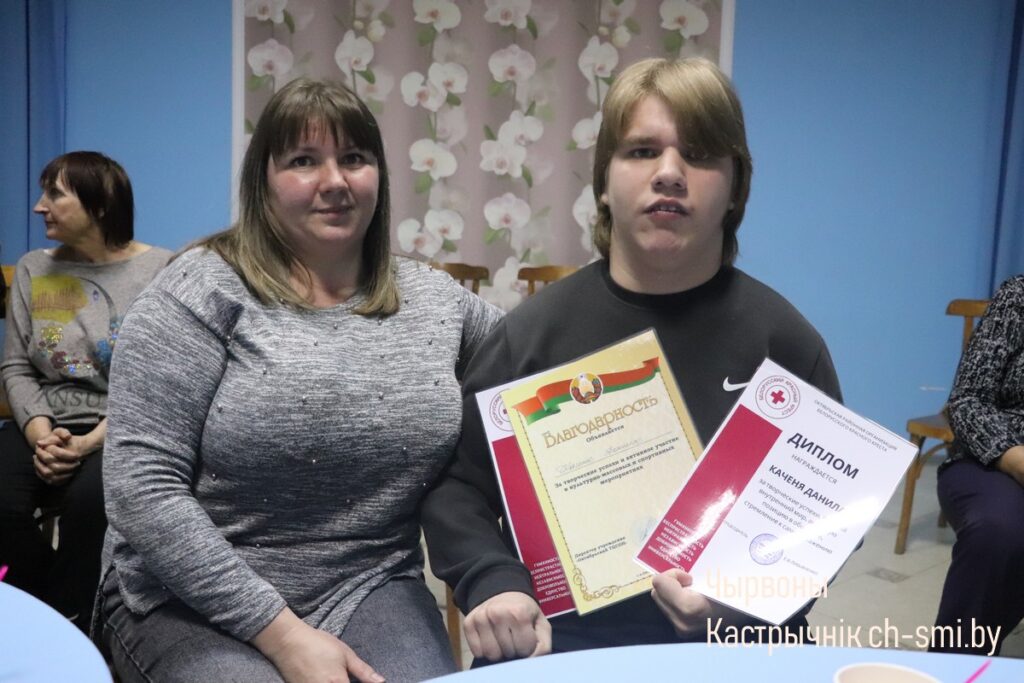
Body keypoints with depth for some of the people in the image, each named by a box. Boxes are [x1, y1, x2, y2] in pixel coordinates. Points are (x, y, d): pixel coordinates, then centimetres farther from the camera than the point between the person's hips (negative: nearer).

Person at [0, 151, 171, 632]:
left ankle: (70, 626, -10)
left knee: (90, 497, -33)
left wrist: (92, 442, -20)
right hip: (46, 424, 4)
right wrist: (40, 433, -12)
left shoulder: (159, 271, -4)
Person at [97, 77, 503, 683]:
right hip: (194, 605, -3)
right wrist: (280, 631, -17)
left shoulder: (434, 299, 4)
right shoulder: (205, 291, -9)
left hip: (372, 593, 4)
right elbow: (143, 486, -13)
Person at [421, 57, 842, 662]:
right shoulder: (535, 329, -2)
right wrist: (493, 582, -14)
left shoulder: (782, 337, -2)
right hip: (556, 640, 0)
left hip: (735, 646, 1)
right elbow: (455, 485, 3)